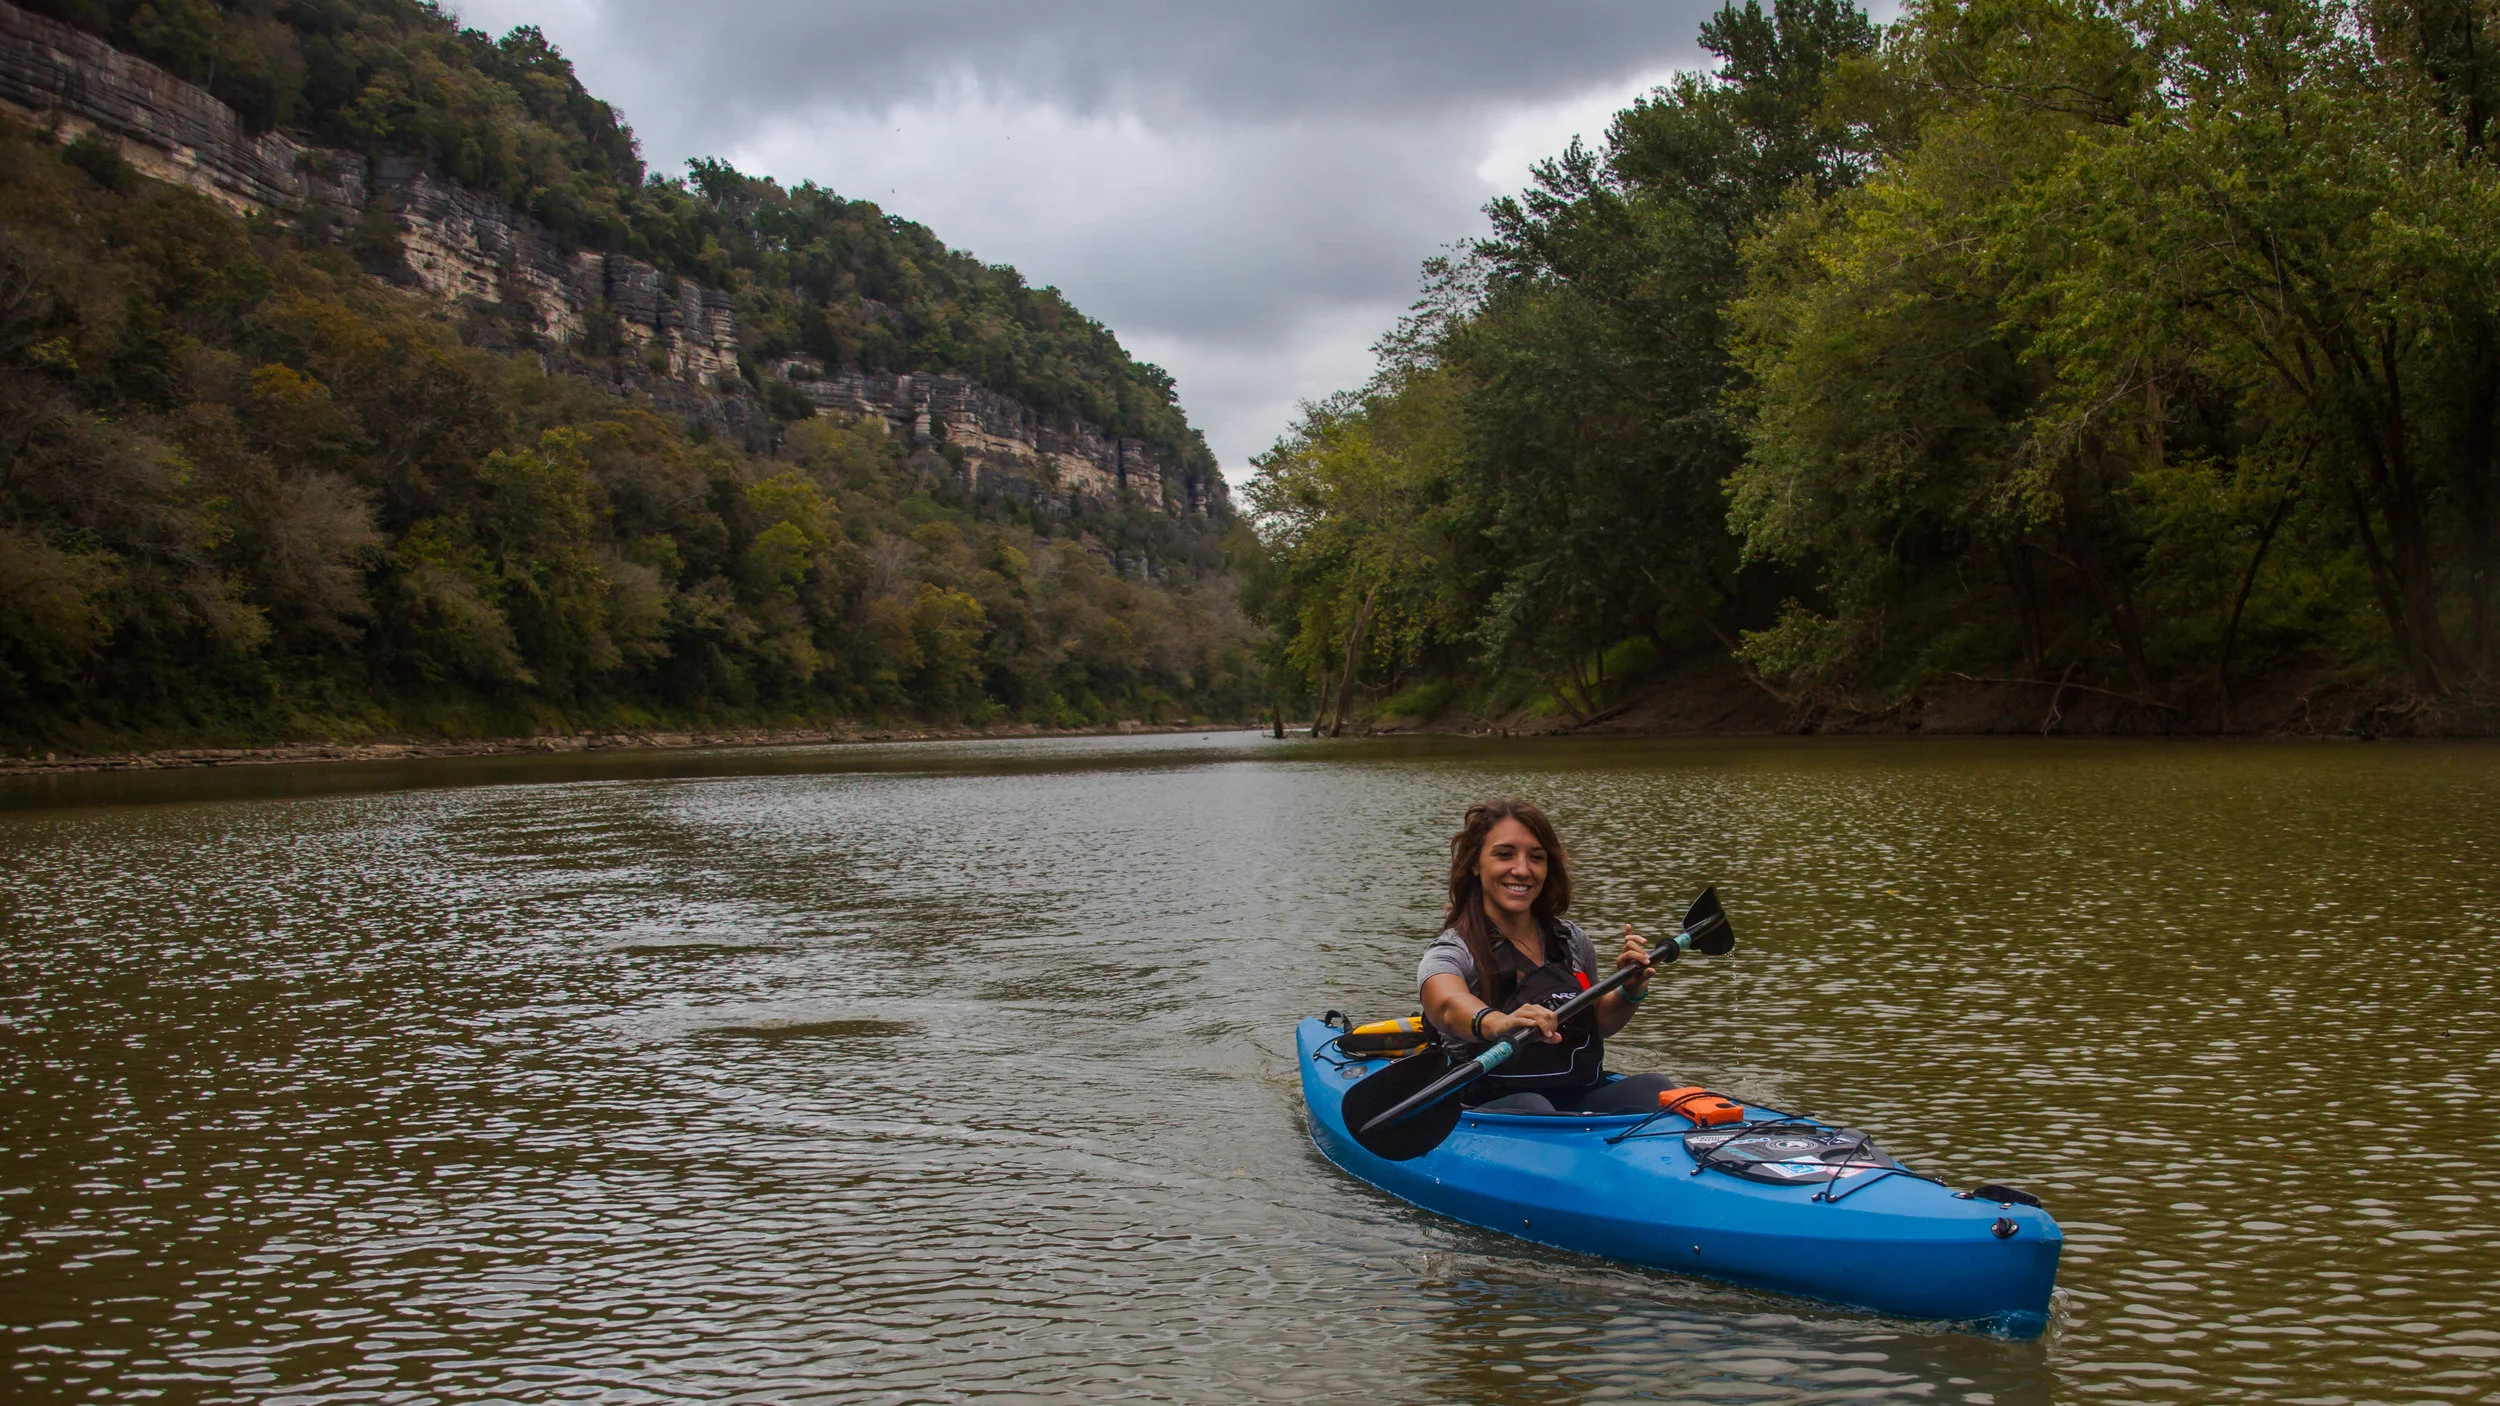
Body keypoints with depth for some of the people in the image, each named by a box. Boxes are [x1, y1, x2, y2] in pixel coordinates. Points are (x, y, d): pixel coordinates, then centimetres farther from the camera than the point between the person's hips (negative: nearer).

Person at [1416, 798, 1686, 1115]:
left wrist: (1630, 993, 6)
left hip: (1580, 1100, 5)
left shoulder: (1572, 942, 13)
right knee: (1531, 1107, -36)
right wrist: (1493, 1022, -53)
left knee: (1654, 1087, -21)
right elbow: (1448, 1007, -30)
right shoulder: (1452, 952, -5)